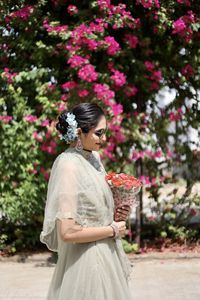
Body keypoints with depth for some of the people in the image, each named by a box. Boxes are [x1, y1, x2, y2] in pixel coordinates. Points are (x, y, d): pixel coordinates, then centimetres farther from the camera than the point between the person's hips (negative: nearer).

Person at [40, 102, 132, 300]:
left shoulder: (93, 157, 5)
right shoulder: (69, 166, -20)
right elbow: (68, 232, -24)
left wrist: (113, 215, 2)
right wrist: (112, 230, -13)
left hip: (105, 254, 8)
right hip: (85, 261, -8)